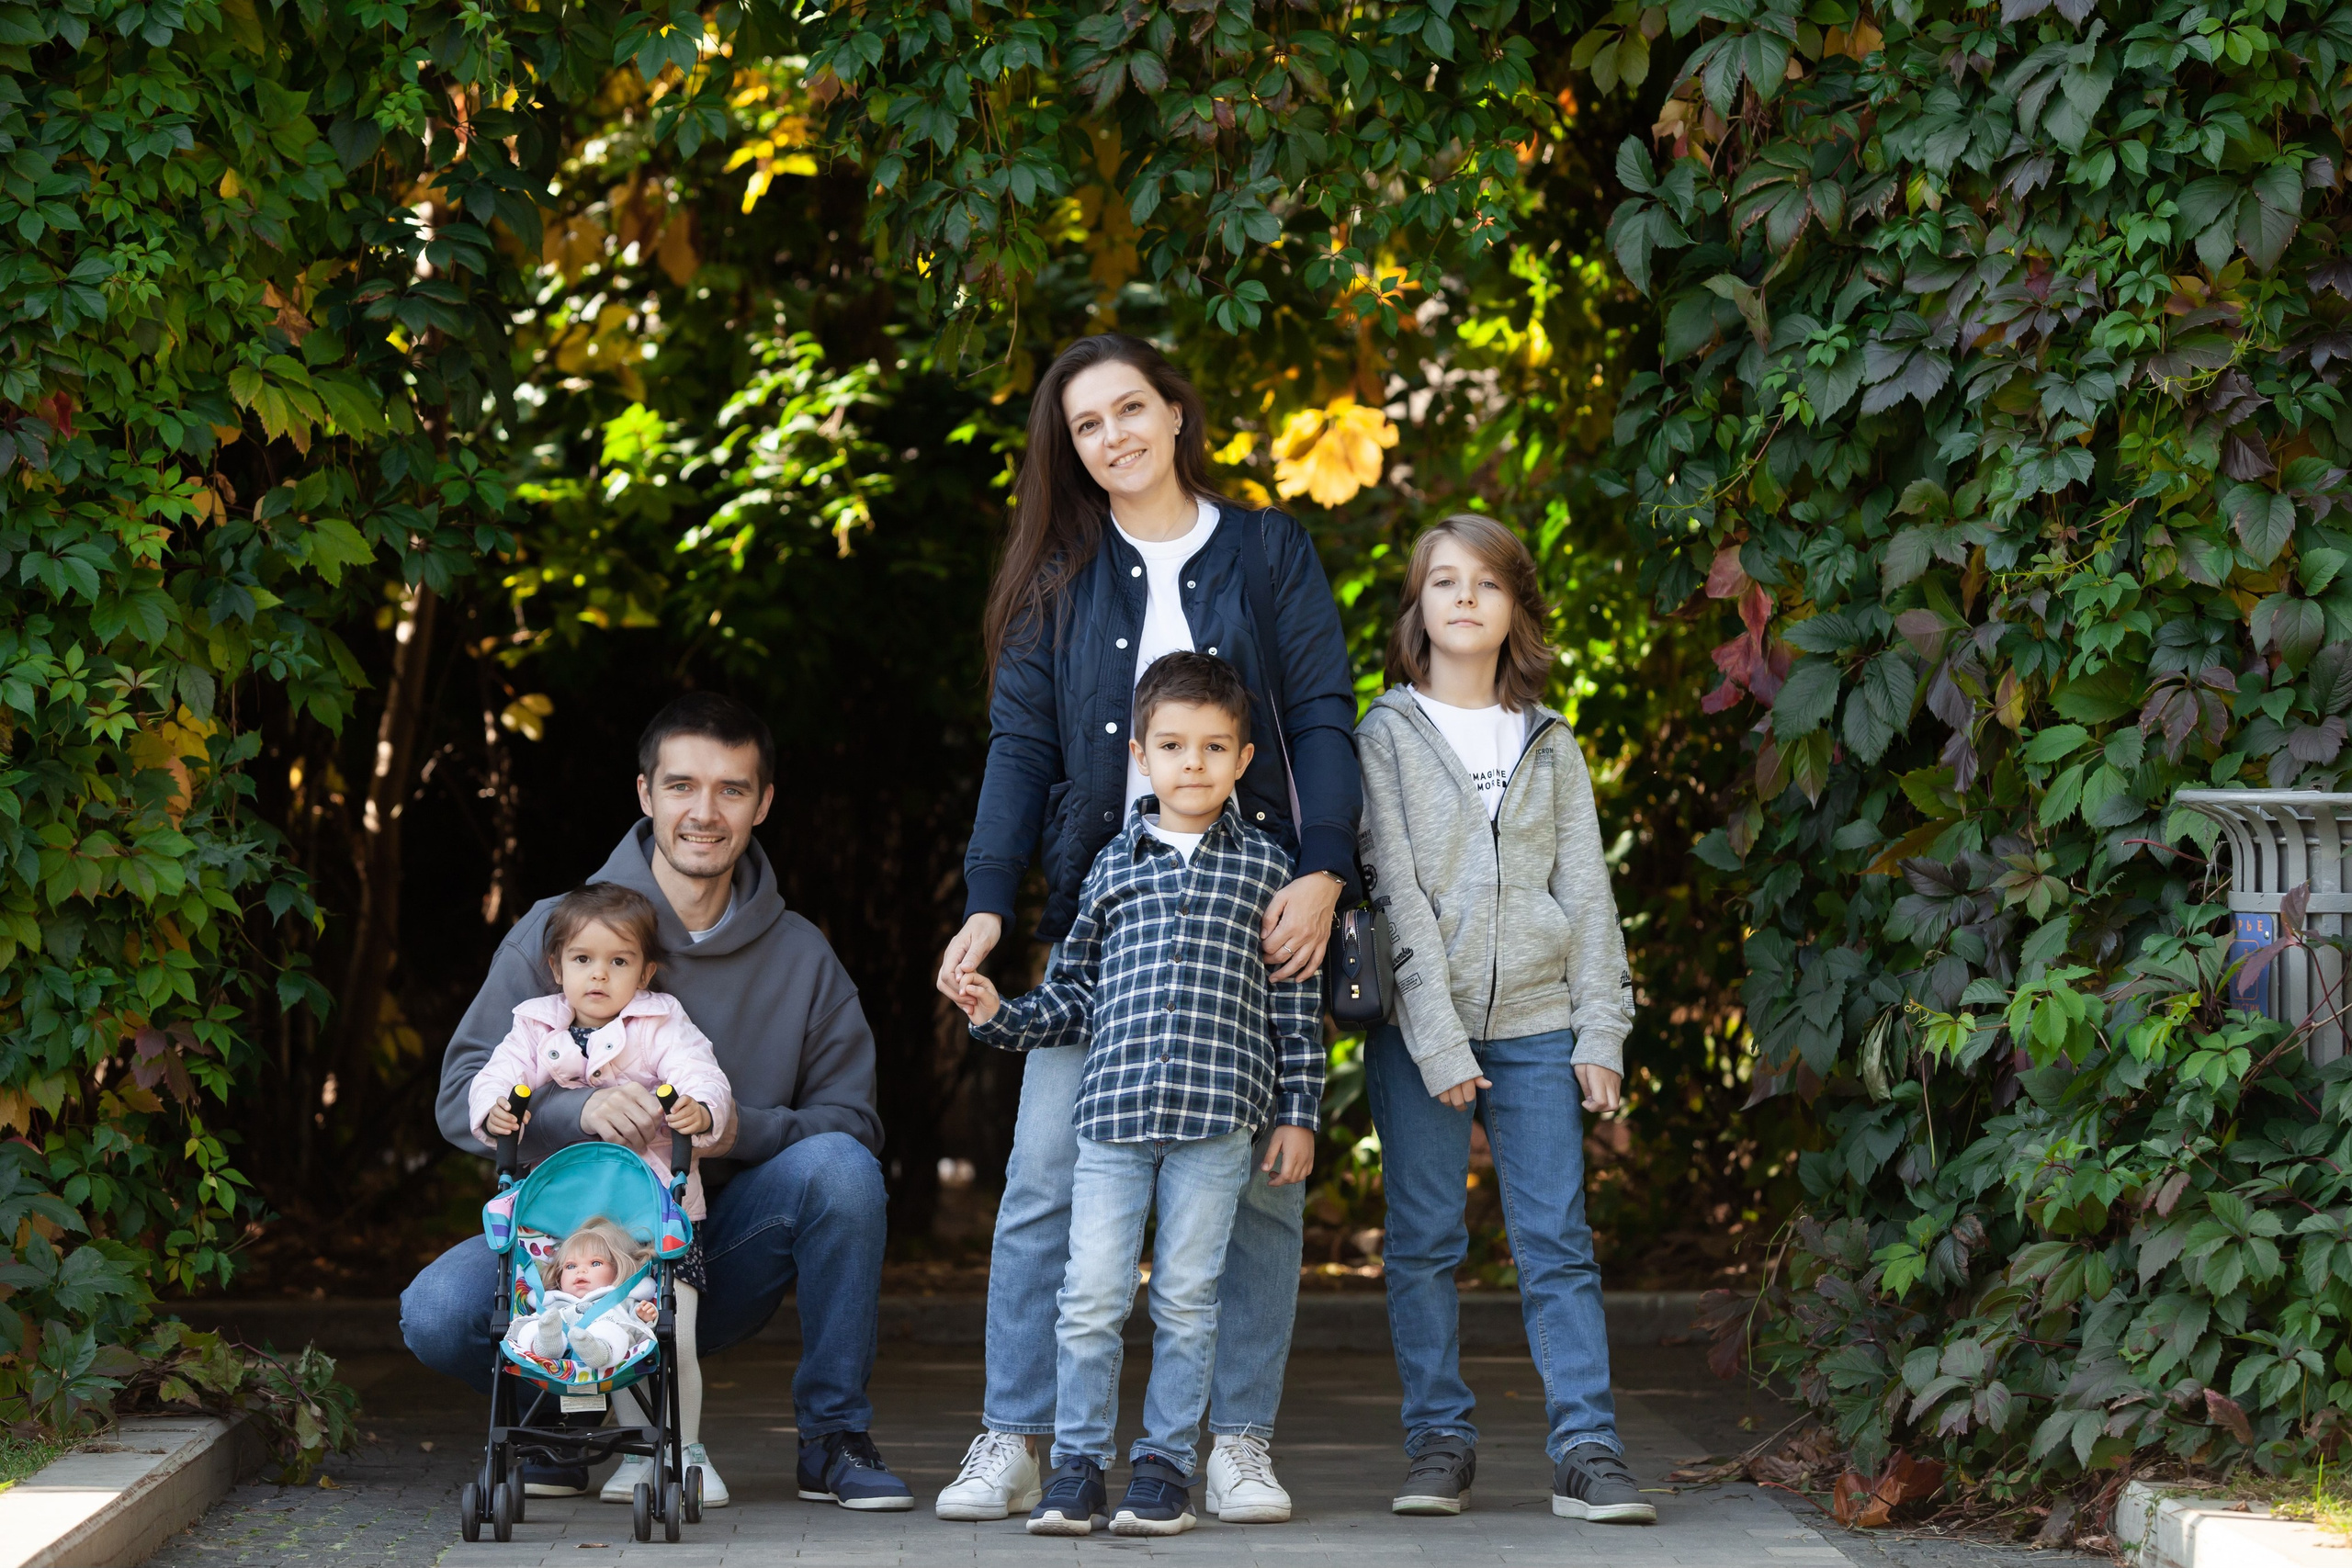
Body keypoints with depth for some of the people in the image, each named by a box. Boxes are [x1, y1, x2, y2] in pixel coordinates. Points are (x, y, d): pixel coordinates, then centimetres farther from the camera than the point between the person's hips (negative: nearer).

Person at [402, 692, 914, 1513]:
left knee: (838, 1167, -27)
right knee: (438, 1310, -30)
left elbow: (851, 1121, -3)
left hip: (720, 1259, 1)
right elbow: (465, 1095, -9)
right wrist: (579, 1110, -30)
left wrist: (743, 1130, -24)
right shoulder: (557, 929, -2)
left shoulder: (802, 959, 3)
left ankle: (834, 1438, -10)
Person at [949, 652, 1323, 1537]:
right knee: (1090, 1299, -3)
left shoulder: (1265, 868, 7)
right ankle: (1077, 1466, 6)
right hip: (1114, 1109, 1)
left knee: (1186, 1300, 2)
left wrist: (1298, 1114, 4)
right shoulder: (1115, 866, 11)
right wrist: (1003, 1017, 1)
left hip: (1217, 1117, -1)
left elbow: (1297, 1004, 8)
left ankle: (1165, 1466, 11)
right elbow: (1076, 991, 17)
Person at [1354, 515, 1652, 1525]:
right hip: (1419, 1025, -2)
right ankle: (1440, 1441, 9)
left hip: (1534, 1024, 2)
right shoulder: (1386, 736, 4)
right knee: (1424, 1241, 1)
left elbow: (1585, 891, 11)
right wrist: (1437, 1040, -11)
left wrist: (1600, 1031, 1)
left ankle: (1586, 1451, -4)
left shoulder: (1550, 746, 13)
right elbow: (1395, 890, -4)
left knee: (1556, 1241, -3)